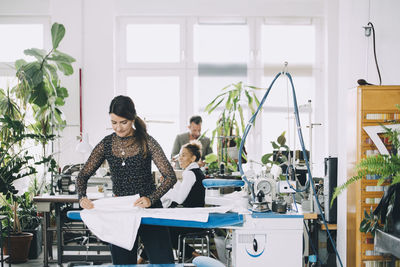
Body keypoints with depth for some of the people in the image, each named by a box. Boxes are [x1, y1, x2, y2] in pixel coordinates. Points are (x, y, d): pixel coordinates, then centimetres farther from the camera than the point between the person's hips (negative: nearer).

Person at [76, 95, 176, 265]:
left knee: (163, 261, -5)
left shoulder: (146, 142, -6)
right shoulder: (106, 144, 3)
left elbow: (170, 177, -12)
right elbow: (83, 176, 6)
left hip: (148, 207, -3)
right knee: (122, 262, 8)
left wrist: (151, 199, -27)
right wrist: (82, 197, -14)